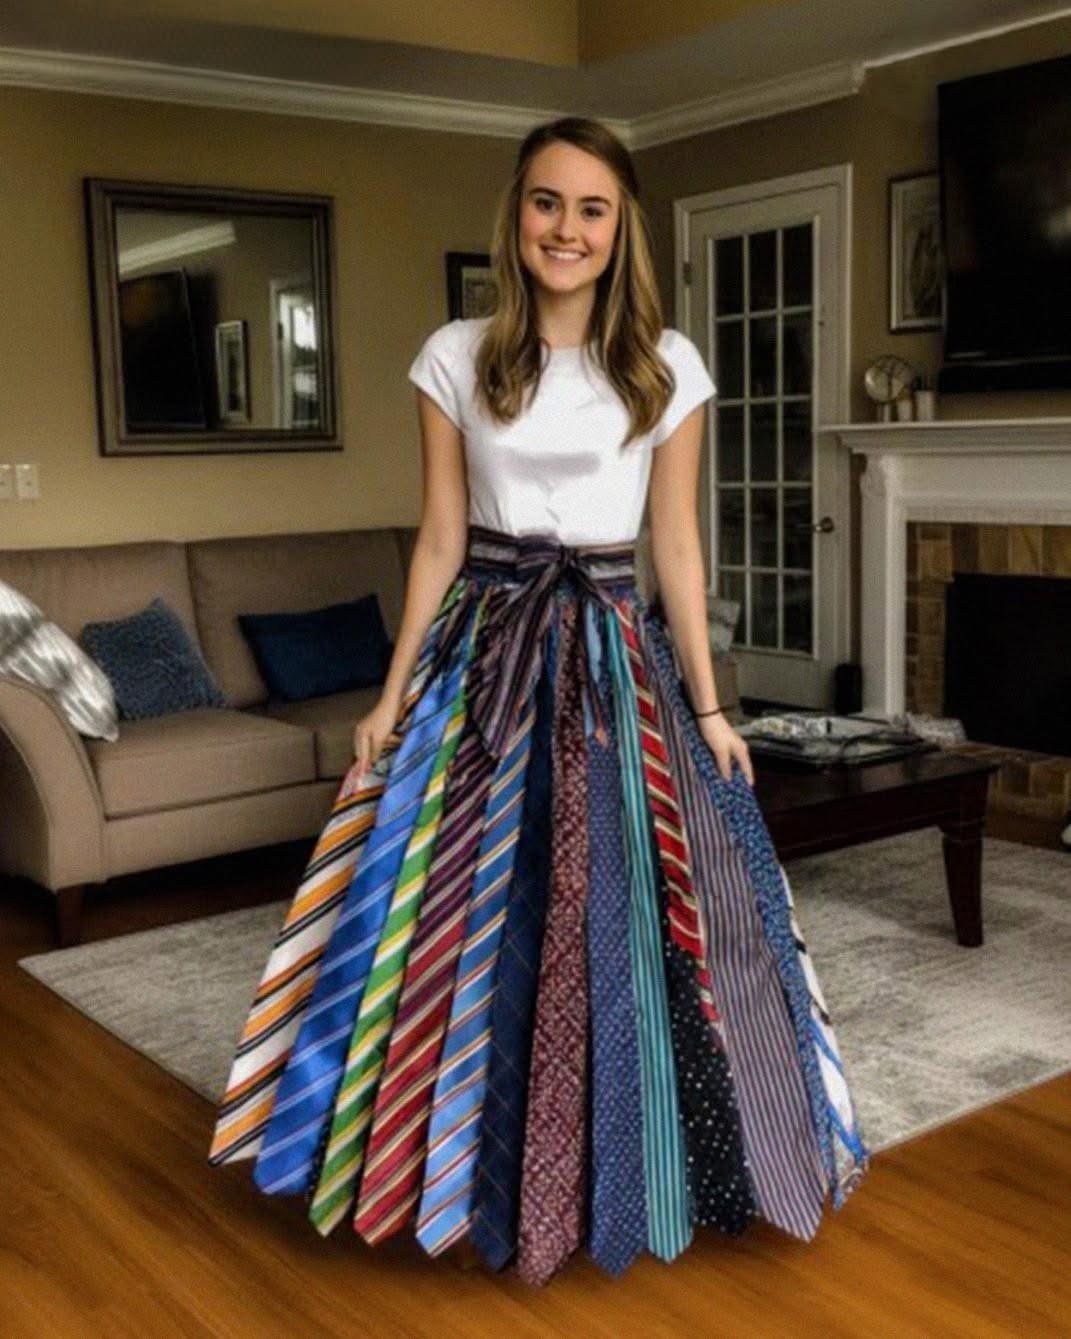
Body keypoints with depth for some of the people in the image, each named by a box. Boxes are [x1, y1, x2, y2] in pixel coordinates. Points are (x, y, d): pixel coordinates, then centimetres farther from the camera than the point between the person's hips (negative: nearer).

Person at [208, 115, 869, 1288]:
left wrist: (706, 705, 2)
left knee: (621, 918, 4)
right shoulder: (454, 357, 1)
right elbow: (440, 540, 4)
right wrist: (393, 694, 2)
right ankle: (486, 1171, 26)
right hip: (485, 649, 1)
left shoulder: (668, 365, 1)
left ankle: (619, 1174, 26)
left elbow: (677, 544, 3)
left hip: (616, 654, 0)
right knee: (471, 917, 4)